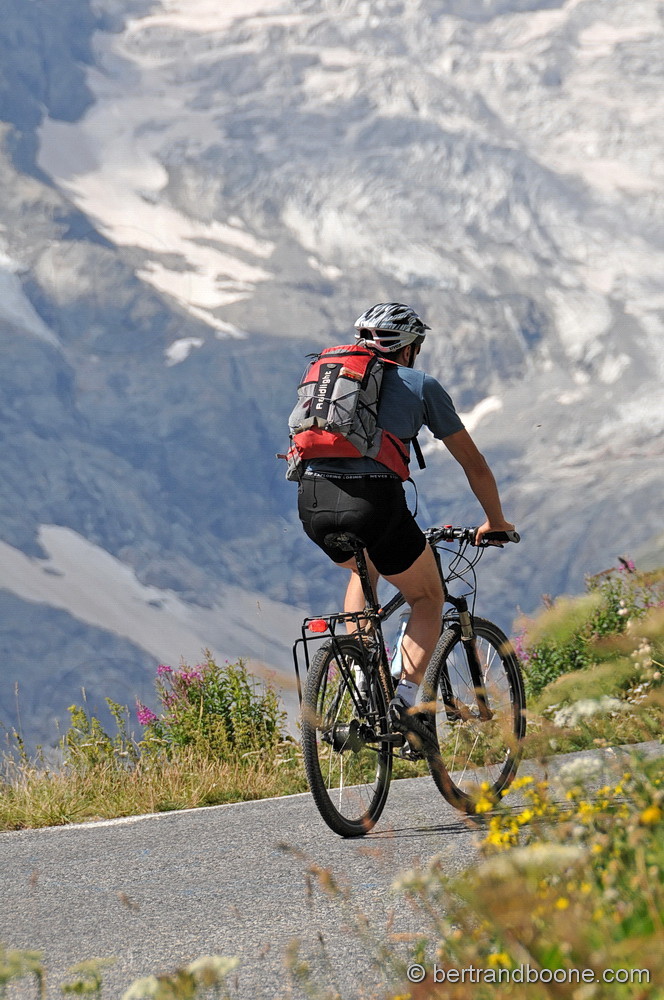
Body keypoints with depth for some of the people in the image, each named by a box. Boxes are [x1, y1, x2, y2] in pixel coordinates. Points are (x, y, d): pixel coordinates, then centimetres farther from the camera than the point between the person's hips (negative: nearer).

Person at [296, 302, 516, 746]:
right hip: (374, 501, -4)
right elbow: (474, 463, 20)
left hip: (312, 506, 4)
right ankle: (404, 705, 2)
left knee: (364, 570, 37)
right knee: (428, 597, 20)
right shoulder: (420, 385, 15)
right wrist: (496, 523, 35)